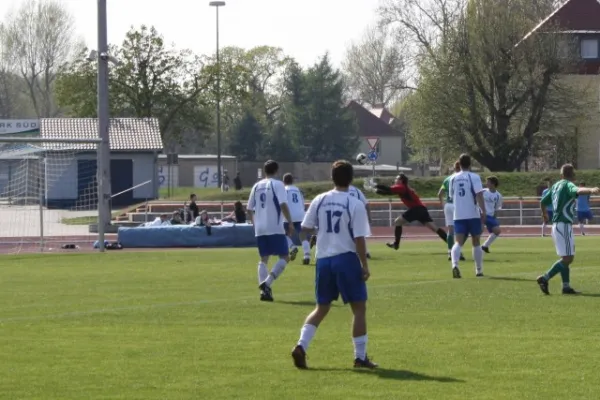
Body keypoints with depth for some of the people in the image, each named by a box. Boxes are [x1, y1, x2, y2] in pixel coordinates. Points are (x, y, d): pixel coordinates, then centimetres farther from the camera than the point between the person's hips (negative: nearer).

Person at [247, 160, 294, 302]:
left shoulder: (257, 186, 12)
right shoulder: (277, 184, -4)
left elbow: (249, 209, 15)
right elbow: (283, 205, -17)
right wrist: (290, 223, -11)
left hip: (260, 229, 5)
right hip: (275, 228, -5)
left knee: (264, 258, 13)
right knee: (284, 257, 2)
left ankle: (264, 290, 0)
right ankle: (267, 282, -17)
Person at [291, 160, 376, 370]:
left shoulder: (319, 200, 2)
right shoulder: (355, 204, -10)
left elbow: (304, 230, 6)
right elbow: (359, 239, -12)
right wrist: (365, 266, -4)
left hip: (323, 259, 4)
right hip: (346, 258, -4)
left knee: (322, 307, 15)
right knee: (359, 307, 7)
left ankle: (301, 345, -3)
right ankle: (360, 356, 6)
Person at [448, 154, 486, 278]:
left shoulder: (453, 178, 9)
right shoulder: (474, 177, -5)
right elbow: (479, 195, -16)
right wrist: (483, 211, -16)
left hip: (458, 215, 2)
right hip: (473, 215, -2)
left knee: (458, 242, -7)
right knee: (476, 242, 13)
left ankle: (455, 264, -33)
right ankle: (479, 270, 21)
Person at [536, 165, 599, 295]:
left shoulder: (556, 186, 14)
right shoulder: (567, 185, -10)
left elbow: (543, 202, 27)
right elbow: (578, 191, -34)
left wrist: (544, 214, 47)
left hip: (557, 225, 9)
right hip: (564, 225, -9)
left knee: (566, 258, 15)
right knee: (568, 258, -10)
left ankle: (566, 286, 14)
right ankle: (545, 278, -14)